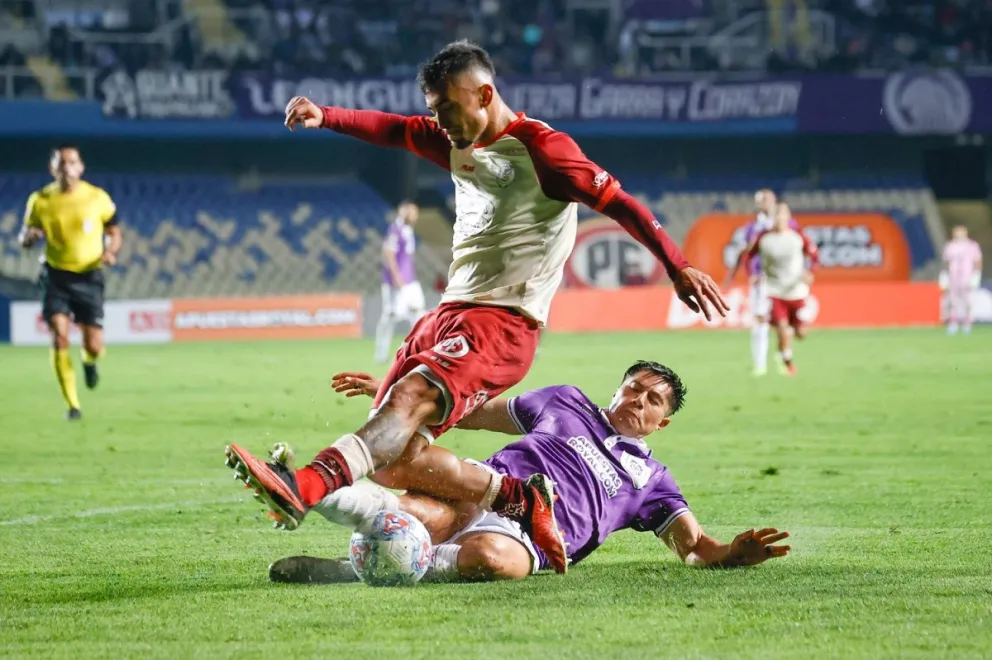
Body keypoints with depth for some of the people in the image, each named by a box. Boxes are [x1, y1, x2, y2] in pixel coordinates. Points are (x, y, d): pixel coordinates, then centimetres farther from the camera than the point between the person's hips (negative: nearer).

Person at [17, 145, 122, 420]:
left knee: (94, 347, -2)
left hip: (89, 277, 0)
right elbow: (25, 240, 8)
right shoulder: (40, 201, -2)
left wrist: (110, 251, -15)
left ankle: (89, 361, 38)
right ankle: (72, 404, -4)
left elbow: (114, 232, 8)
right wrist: (29, 235, -17)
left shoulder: (98, 198, -4)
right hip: (56, 276, 0)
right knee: (59, 338, -16)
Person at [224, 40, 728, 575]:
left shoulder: (539, 148, -5)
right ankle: (520, 499, 2)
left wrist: (677, 266, -19)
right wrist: (324, 117, -7)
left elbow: (617, 203, -10)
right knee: (391, 459, -4)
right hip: (448, 313, 9)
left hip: (501, 323, -9)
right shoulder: (458, 145, 20)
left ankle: (307, 488, -54)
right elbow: (393, 130, 10)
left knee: (412, 397, -32)